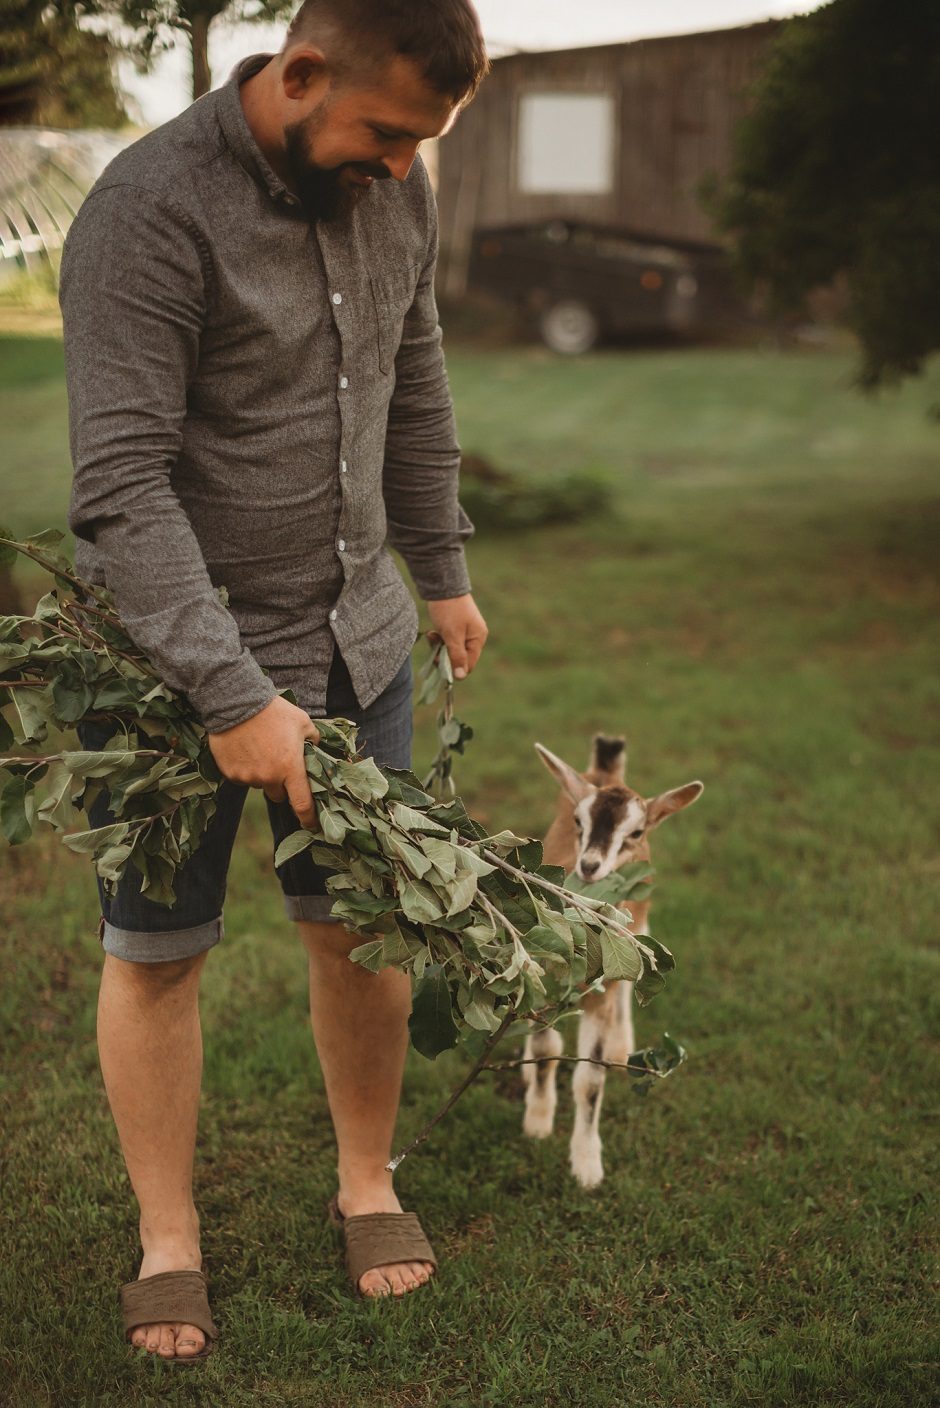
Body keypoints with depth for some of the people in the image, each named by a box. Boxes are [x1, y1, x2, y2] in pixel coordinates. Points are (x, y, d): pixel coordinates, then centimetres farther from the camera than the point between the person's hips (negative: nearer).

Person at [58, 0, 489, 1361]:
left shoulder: (393, 190, 0)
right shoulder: (151, 211, -21)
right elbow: (123, 487, -25)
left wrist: (443, 569, 20)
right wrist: (235, 699, -27)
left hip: (356, 641, 5)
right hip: (172, 652, -5)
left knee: (362, 925, 12)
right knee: (157, 950, 8)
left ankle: (368, 1184, 34)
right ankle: (167, 1239, 26)